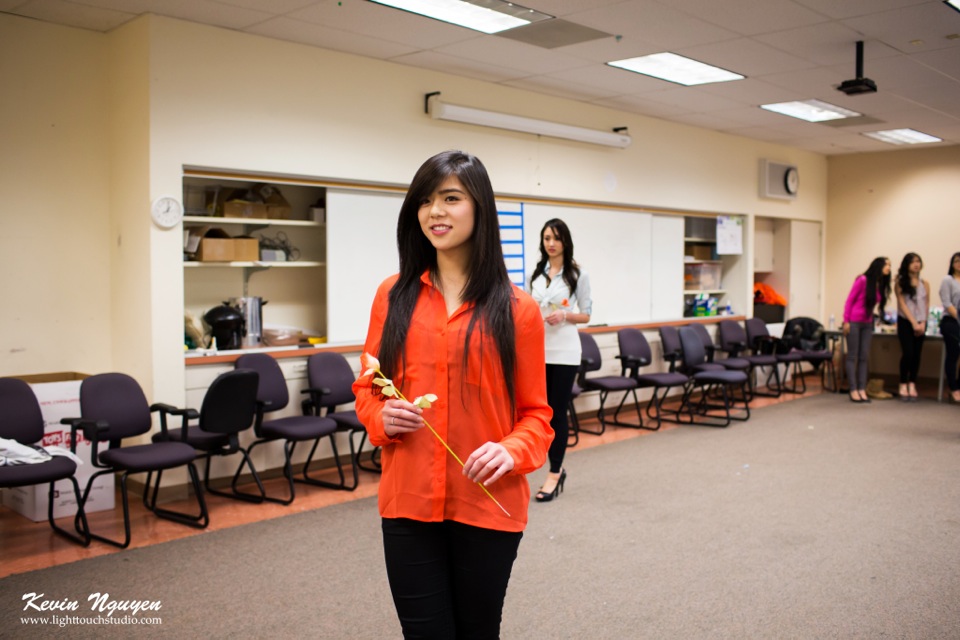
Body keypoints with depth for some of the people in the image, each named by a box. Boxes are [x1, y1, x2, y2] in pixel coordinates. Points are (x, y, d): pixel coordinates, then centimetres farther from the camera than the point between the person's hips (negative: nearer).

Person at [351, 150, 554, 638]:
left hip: (488, 505, -1)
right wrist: (381, 418, -9)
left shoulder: (516, 308, -4)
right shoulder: (393, 295, 2)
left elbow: (535, 412, 1)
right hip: (408, 502, 1)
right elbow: (366, 388, 12)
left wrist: (512, 451, -18)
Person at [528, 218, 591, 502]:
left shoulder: (577, 274, -2)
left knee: (558, 412, -1)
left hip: (564, 351, -4)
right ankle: (558, 467, 25)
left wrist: (564, 315, -18)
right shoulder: (535, 273, 9)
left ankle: (554, 474, 9)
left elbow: (586, 314, 0)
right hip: (538, 349, 4)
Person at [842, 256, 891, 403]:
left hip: (867, 324, 6)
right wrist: (846, 321, -11)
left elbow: (874, 304, 10)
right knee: (852, 357, -1)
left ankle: (862, 390, 7)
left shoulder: (881, 284, 5)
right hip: (853, 322, -6)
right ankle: (853, 390, 0)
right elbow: (849, 300, -9)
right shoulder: (863, 280, -12)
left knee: (864, 357, 5)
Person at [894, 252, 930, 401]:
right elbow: (902, 304, -5)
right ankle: (903, 385, 2)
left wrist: (923, 323, -6)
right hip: (905, 322, -3)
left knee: (917, 354, 1)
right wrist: (913, 323, -12)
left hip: (920, 323, 3)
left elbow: (926, 305, 7)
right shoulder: (901, 283, 0)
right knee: (908, 353, -10)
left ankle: (912, 385, 10)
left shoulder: (925, 284, 9)